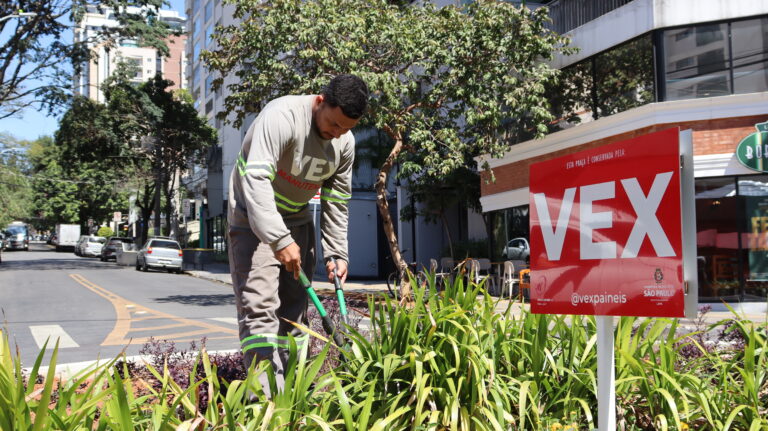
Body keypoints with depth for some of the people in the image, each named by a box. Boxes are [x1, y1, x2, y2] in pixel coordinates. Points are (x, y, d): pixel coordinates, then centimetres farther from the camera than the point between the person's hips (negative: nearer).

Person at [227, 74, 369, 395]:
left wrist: (336, 253, -3)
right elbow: (256, 180, -35)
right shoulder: (282, 116, -27)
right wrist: (279, 239, -40)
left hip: (296, 220, 7)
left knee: (295, 308, 6)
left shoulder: (345, 143, -5)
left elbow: (337, 202, 3)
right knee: (260, 304, -16)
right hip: (253, 216, -6)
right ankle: (267, 397, -16)